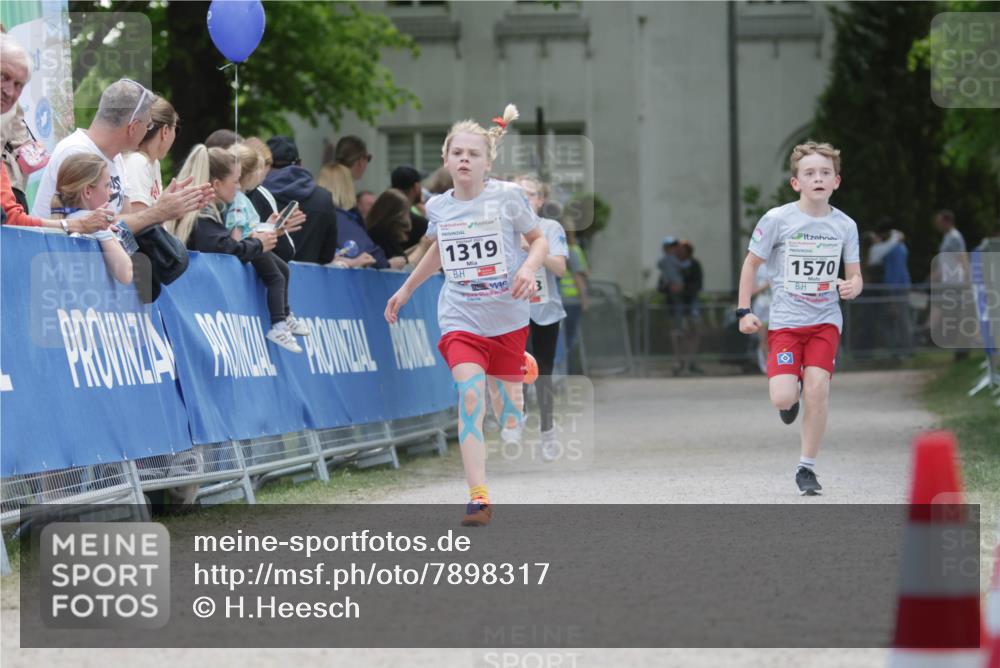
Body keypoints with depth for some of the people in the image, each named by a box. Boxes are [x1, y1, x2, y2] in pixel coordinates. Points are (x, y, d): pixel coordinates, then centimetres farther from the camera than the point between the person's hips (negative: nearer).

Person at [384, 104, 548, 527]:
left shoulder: (507, 197, -6)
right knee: (470, 396, -18)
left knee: (508, 405, 7)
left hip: (507, 317, 0)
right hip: (460, 317, 0)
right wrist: (406, 289, 29)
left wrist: (529, 267, -16)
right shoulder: (437, 207, 3)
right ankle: (478, 497, -22)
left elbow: (539, 240, 5)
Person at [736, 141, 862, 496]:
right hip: (784, 320, -2)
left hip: (825, 321, 2)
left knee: (817, 388, -15)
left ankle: (807, 467, 2)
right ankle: (792, 391, 25)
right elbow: (751, 263, 3)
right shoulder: (777, 219, -7)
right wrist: (744, 311, -3)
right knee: (782, 399, -15)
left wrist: (851, 287, -16)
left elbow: (855, 276, 9)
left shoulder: (845, 226, 1)